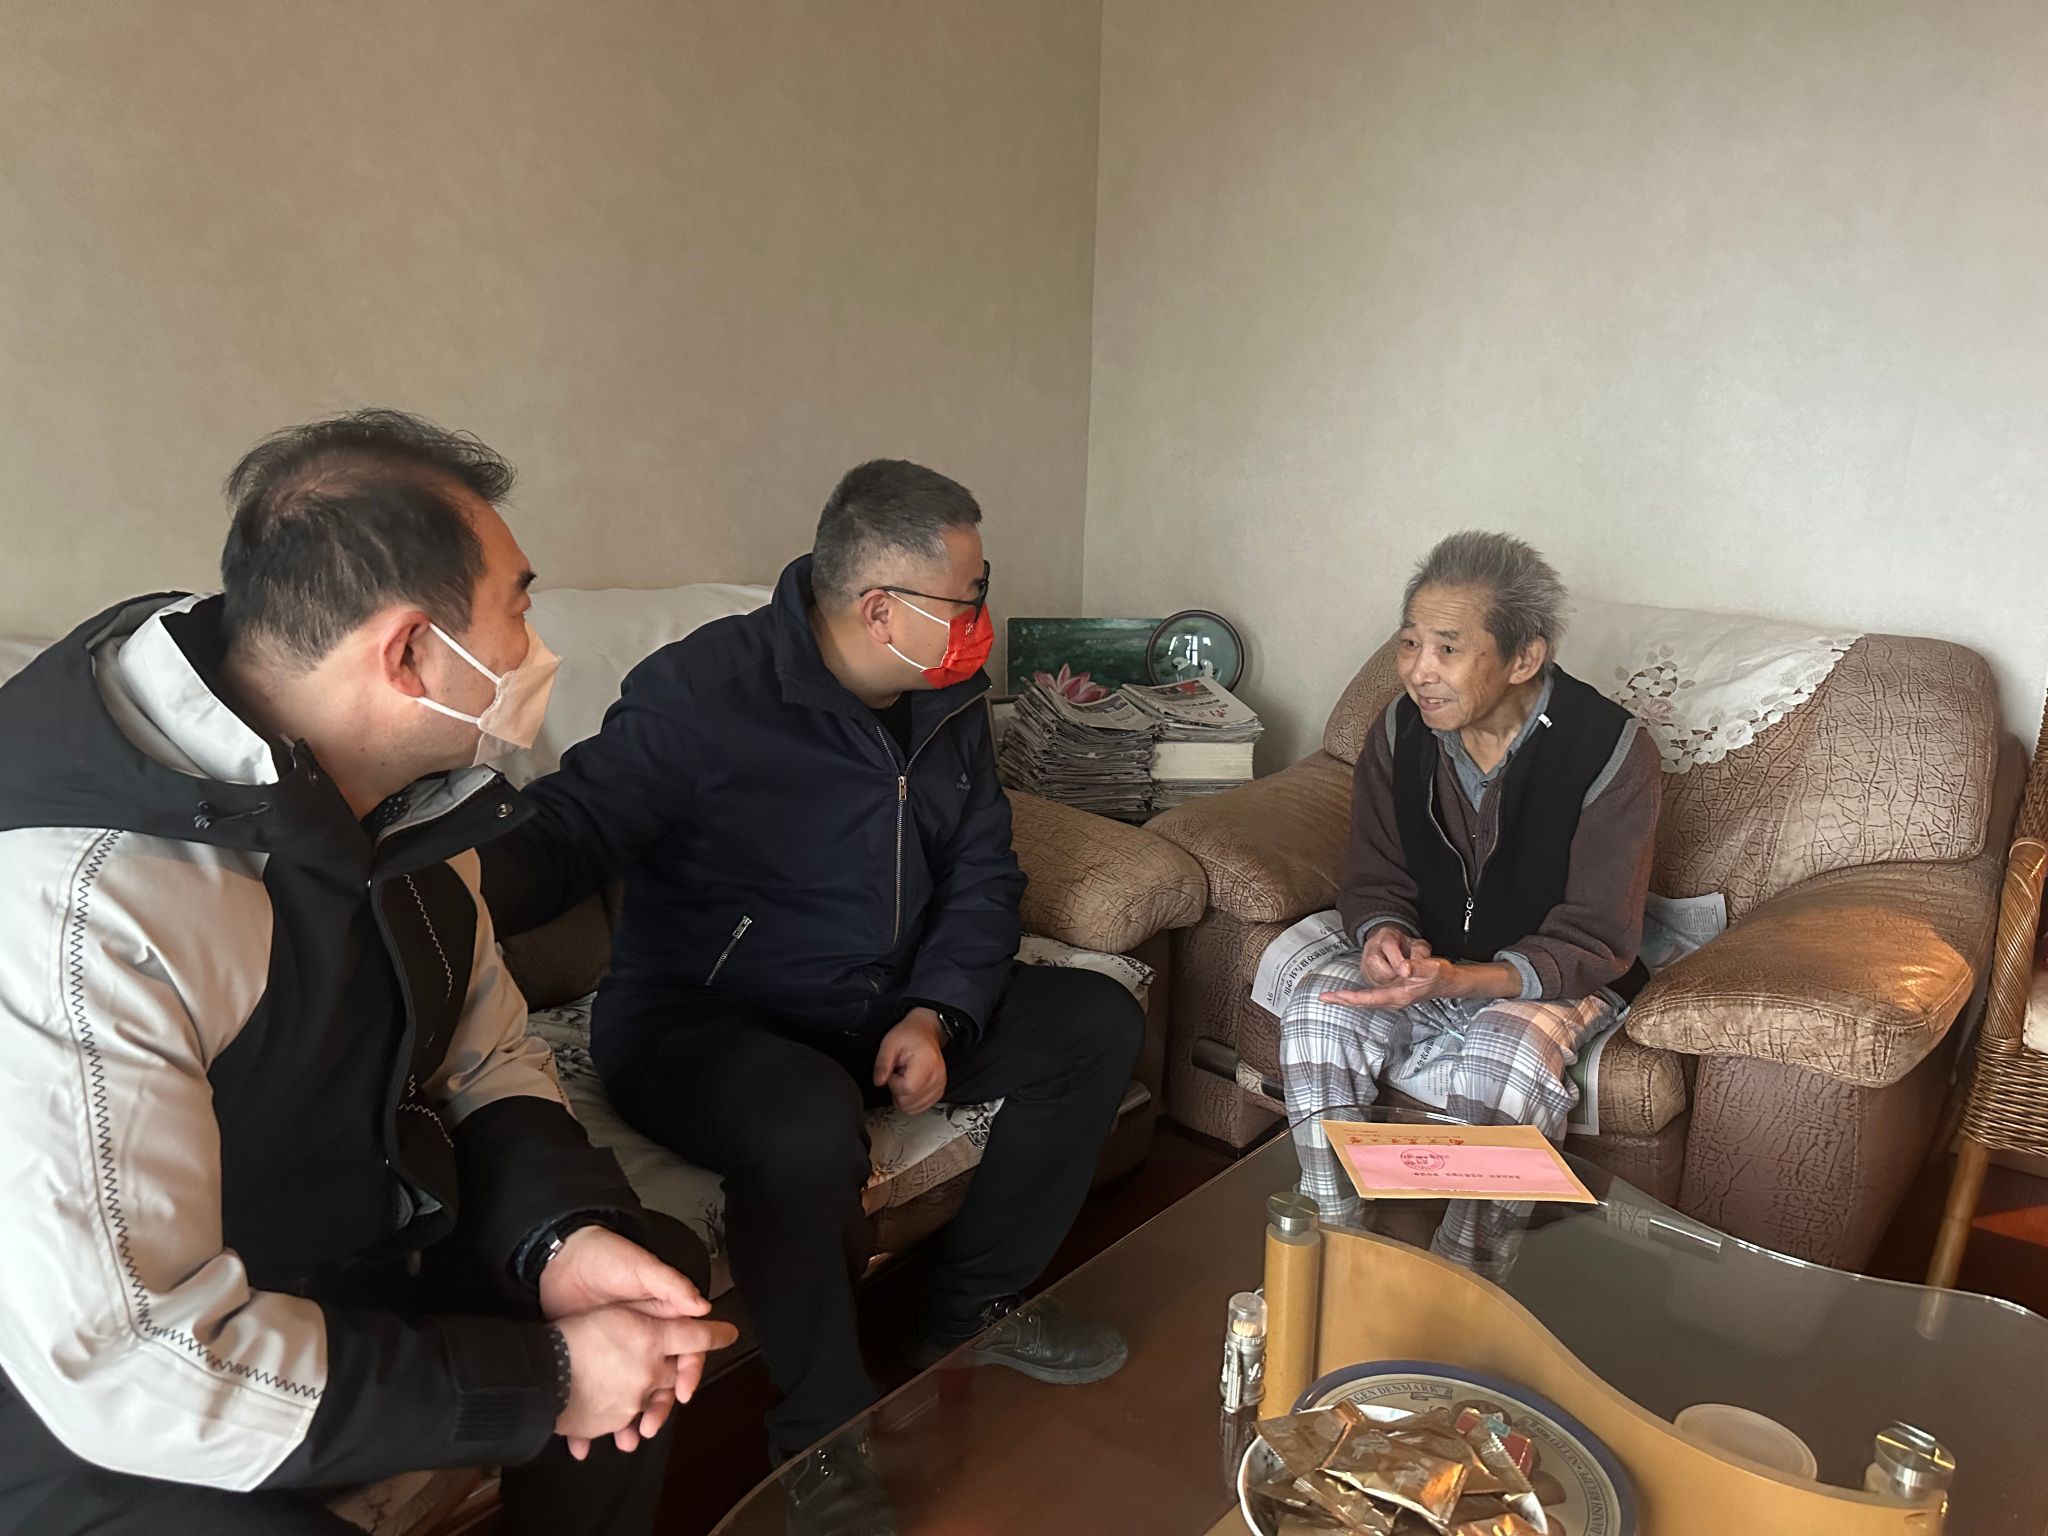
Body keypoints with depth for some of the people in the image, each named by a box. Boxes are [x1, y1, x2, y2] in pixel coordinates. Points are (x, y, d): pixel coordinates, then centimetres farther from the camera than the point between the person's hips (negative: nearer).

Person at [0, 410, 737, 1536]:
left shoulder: (399, 793, -6)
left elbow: (486, 1055, 3)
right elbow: (133, 1368, -31)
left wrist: (563, 1229, -16)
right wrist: (544, 1380, -25)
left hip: (354, 1231, 8)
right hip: (94, 1431, -7)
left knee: (661, 1275, 5)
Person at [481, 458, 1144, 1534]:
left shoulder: (948, 702, 3)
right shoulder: (704, 692, -18)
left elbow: (983, 875, 6)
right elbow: (570, 830, -24)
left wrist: (937, 1012, -10)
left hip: (893, 1009, 7)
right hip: (700, 1022, -7)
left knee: (1097, 1022, -1)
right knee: (809, 1129, -39)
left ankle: (969, 1312, 10)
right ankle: (824, 1439, -9)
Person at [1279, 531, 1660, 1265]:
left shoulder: (1612, 751, -20)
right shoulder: (1401, 732, -6)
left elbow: (1595, 942, -19)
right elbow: (1376, 877, 1)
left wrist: (1459, 978, -36)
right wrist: (1384, 935, -25)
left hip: (1556, 981, -3)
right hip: (1425, 962, 4)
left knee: (1509, 1047, -35)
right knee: (1320, 1004, -24)